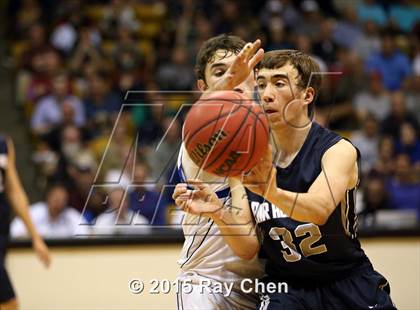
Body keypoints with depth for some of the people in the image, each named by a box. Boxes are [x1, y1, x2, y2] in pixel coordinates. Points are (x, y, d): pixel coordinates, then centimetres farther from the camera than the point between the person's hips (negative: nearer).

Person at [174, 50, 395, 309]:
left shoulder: (339, 150, -14)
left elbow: (320, 209, -35)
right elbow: (249, 248, -6)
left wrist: (272, 192, -54)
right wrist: (219, 213, -26)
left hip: (349, 285, -2)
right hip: (285, 287, 2)